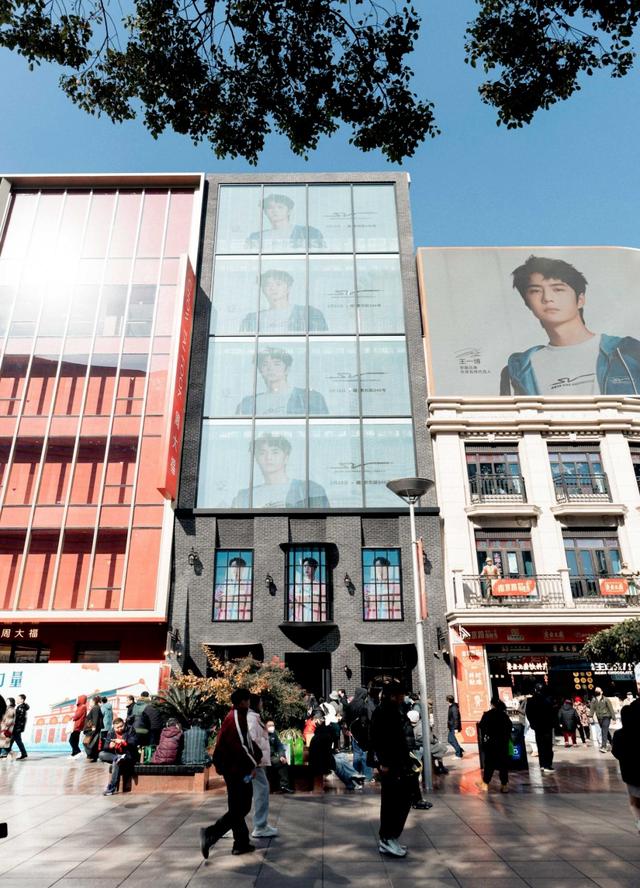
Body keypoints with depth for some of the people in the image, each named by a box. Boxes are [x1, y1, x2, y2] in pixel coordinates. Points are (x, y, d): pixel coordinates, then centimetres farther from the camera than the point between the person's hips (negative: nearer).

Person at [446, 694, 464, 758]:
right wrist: (448, 726, 24)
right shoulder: (451, 707, 11)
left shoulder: (454, 707, -20)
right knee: (449, 740, 14)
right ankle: (461, 751, 23)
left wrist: (456, 728, -26)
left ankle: (459, 755, 9)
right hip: (451, 727, 10)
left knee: (454, 741, -2)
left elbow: (456, 718, -24)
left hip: (454, 727, -10)